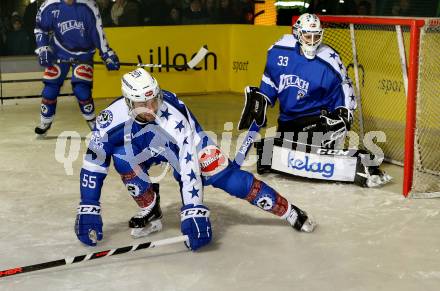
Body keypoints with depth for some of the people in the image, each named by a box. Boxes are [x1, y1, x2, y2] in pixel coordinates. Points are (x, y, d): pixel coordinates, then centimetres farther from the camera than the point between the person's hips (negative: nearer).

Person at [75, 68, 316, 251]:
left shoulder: (176, 119, -40)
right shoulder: (112, 118, -32)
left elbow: (189, 169, -39)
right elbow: (93, 165, -22)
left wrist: (194, 212, -43)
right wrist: (88, 210, -23)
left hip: (186, 144, -3)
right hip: (143, 147, 3)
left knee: (225, 176, -16)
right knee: (121, 157, -28)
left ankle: (289, 211, -3)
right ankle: (150, 210, -3)